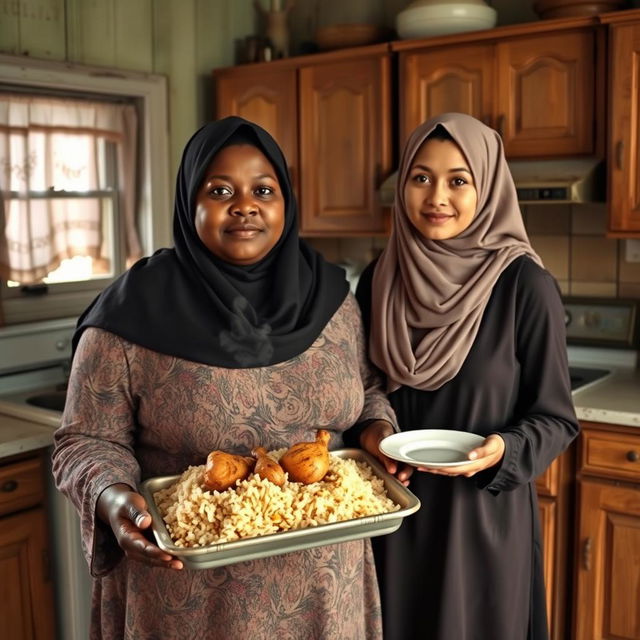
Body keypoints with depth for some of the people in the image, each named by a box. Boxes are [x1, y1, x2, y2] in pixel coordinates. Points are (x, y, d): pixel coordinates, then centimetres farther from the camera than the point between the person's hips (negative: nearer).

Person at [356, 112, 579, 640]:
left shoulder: (525, 285, -13)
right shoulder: (379, 280, -1)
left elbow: (556, 417, -7)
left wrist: (504, 452, -25)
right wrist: (367, 433, -10)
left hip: (483, 513, -3)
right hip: (391, 507, 3)